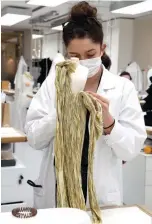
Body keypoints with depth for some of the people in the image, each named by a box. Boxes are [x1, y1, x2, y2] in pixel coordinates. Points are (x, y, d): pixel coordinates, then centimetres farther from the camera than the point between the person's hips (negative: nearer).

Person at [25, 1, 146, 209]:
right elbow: (34, 139, -5)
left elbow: (131, 149, -7)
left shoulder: (123, 88, -5)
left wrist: (108, 122, -25)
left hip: (101, 195, -1)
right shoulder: (52, 84, -2)